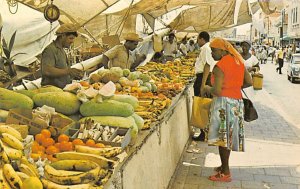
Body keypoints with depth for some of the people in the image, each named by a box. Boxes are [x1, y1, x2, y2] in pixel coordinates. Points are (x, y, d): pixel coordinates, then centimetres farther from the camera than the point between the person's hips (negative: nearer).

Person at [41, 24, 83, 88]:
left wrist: (74, 74, 6)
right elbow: (47, 71, -22)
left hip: (62, 89, 9)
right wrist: (67, 71, -25)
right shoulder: (50, 50, -7)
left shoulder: (62, 51, 22)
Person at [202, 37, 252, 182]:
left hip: (223, 103, -8)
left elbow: (217, 91, -21)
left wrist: (207, 88, -2)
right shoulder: (239, 61, 9)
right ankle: (224, 166, 28)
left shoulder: (219, 66, -15)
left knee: (222, 137, -1)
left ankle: (225, 173, 6)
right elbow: (249, 82, 11)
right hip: (237, 102, 8)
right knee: (228, 136, 16)